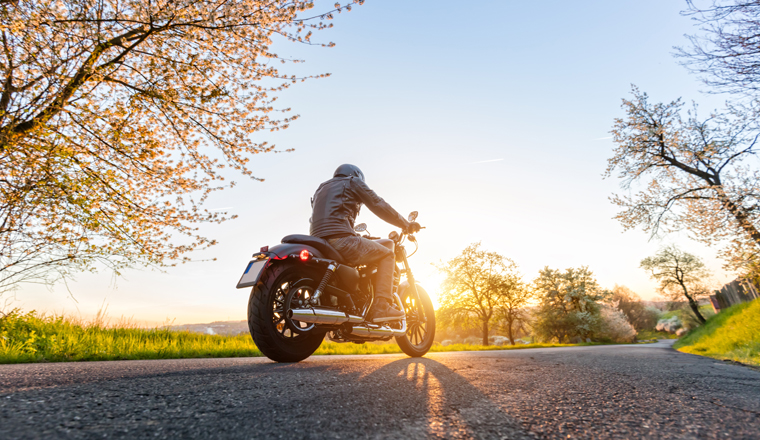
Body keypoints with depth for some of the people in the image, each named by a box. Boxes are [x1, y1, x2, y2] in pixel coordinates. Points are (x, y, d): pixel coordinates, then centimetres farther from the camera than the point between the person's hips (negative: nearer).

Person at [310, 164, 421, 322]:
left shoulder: (321, 189, 35)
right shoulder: (353, 181, 14)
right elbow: (378, 205, 8)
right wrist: (406, 224, 17)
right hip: (340, 238, -8)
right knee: (386, 254, 6)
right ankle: (381, 307, -9)